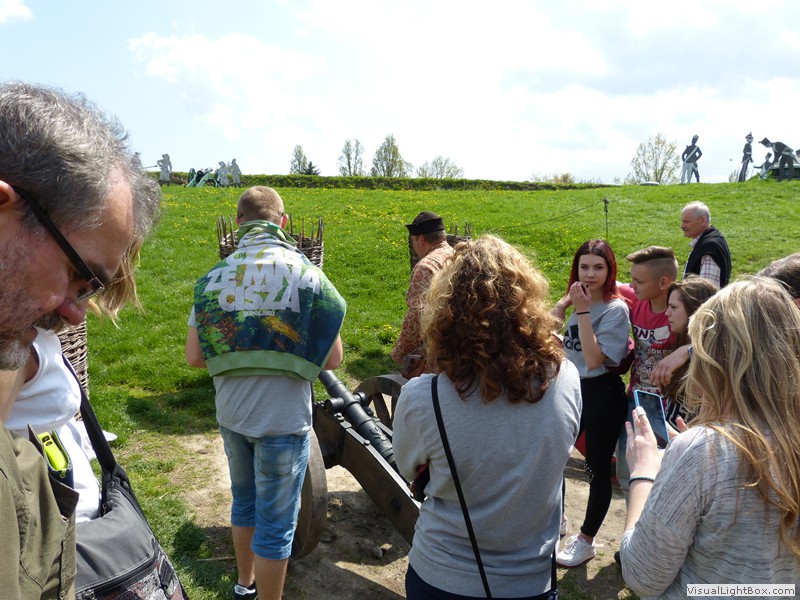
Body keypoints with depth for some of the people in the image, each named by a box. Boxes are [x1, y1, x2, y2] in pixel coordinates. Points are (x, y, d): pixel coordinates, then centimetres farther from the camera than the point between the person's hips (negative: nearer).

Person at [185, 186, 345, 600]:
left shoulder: (214, 278, -3)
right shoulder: (306, 274, -12)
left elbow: (194, 357, -1)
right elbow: (332, 358, -11)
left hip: (231, 415, 5)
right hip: (283, 421, -5)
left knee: (245, 502, 26)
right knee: (275, 523, 9)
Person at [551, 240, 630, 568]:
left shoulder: (615, 309, -16)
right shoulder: (578, 301, 2)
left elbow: (594, 359, -25)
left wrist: (582, 310, -25)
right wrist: (565, 303, -6)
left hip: (602, 393, -7)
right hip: (574, 390, 7)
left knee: (597, 467, 8)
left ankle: (586, 540, 27)